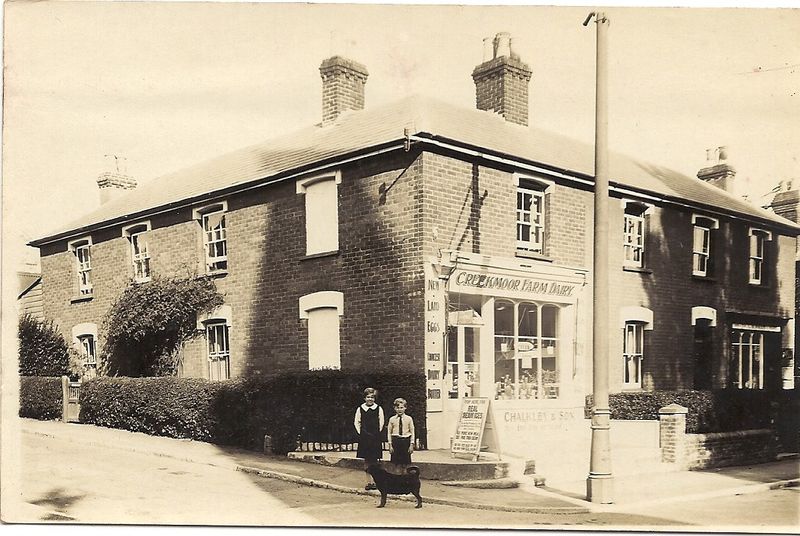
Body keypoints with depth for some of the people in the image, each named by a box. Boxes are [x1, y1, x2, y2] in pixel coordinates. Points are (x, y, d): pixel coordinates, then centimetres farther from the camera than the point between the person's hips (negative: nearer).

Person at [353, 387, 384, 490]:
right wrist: (360, 432, 1)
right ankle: (369, 481, 10)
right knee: (366, 461, 4)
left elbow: (381, 422, 4)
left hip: (375, 438, -2)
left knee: (374, 461, 0)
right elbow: (356, 422, 10)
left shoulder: (378, 409, 1)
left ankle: (375, 481, 5)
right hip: (364, 438, 2)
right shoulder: (360, 409, 5)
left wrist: (377, 433, 0)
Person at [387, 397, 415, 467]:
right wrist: (390, 445, -1)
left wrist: (411, 445, -4)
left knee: (406, 463, 3)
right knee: (396, 463, 2)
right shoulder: (392, 419, 3)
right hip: (395, 441, 0)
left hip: (406, 441, 0)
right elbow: (389, 433, 5)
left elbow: (412, 432, 2)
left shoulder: (409, 419, 2)